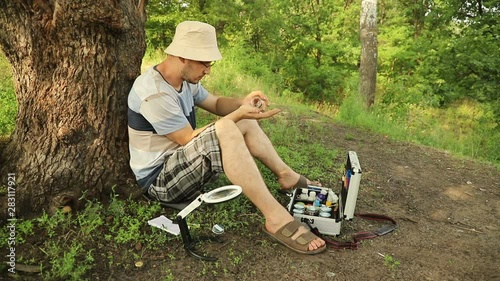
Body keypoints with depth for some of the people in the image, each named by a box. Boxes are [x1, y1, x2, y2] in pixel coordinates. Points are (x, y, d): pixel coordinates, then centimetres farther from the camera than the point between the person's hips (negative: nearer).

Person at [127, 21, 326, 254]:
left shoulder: (185, 80, 4)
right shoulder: (154, 93, -25)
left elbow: (216, 105, 13)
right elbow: (189, 140, -23)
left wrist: (243, 103, -8)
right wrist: (238, 114, -22)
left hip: (182, 162, 10)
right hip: (159, 179, -9)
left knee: (246, 124, 4)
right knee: (226, 129, -34)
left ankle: (287, 176, 12)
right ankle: (276, 219, -32)